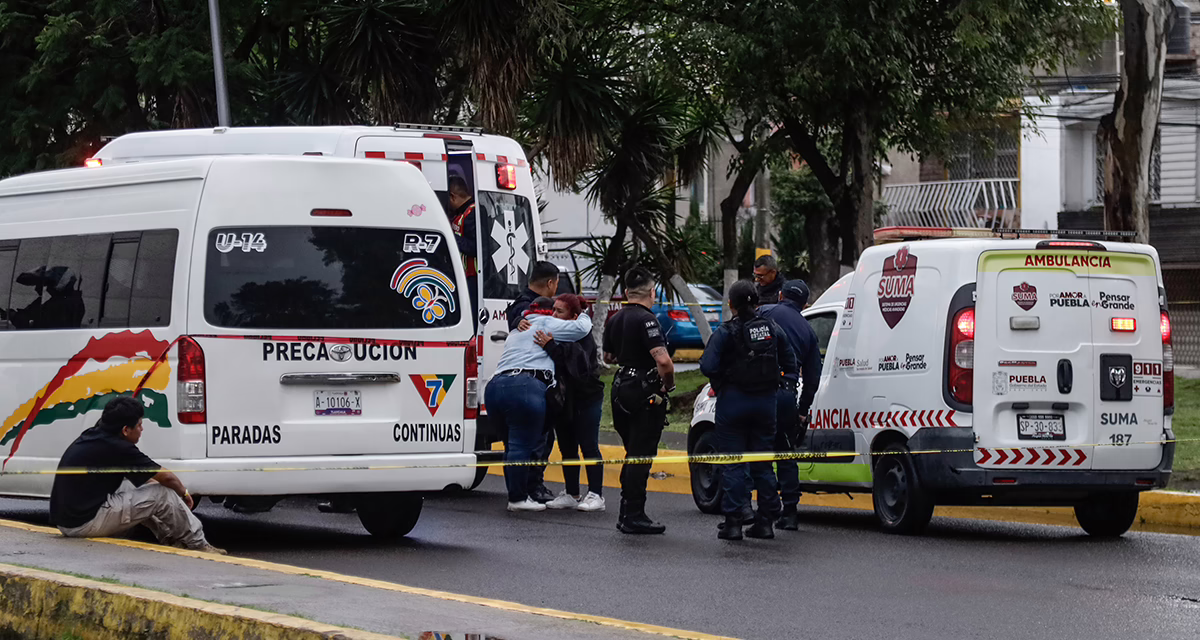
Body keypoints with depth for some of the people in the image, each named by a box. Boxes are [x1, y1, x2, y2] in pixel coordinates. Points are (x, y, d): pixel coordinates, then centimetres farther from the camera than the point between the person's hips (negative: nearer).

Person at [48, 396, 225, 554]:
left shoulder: (92, 437, 11)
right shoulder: (117, 448, -16)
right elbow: (166, 477, -6)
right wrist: (184, 492, 15)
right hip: (86, 524, -10)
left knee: (130, 485, 25)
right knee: (164, 494, -6)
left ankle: (169, 537, 18)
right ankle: (197, 545, 8)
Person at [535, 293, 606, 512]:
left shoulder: (583, 336, -19)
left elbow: (578, 364, -34)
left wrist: (551, 347, -40)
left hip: (586, 398, -7)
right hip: (563, 399, 7)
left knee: (588, 445, -7)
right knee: (567, 447, 8)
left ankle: (596, 495, -3)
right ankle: (571, 494, 14)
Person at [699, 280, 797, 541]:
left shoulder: (725, 333, -12)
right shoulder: (772, 329, 3)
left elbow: (708, 366, -20)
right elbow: (790, 365, 5)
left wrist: (721, 382, -1)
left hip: (733, 401, -4)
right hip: (765, 402, 4)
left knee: (733, 464, 1)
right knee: (763, 463, 12)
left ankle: (733, 522, -1)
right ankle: (765, 521, 12)